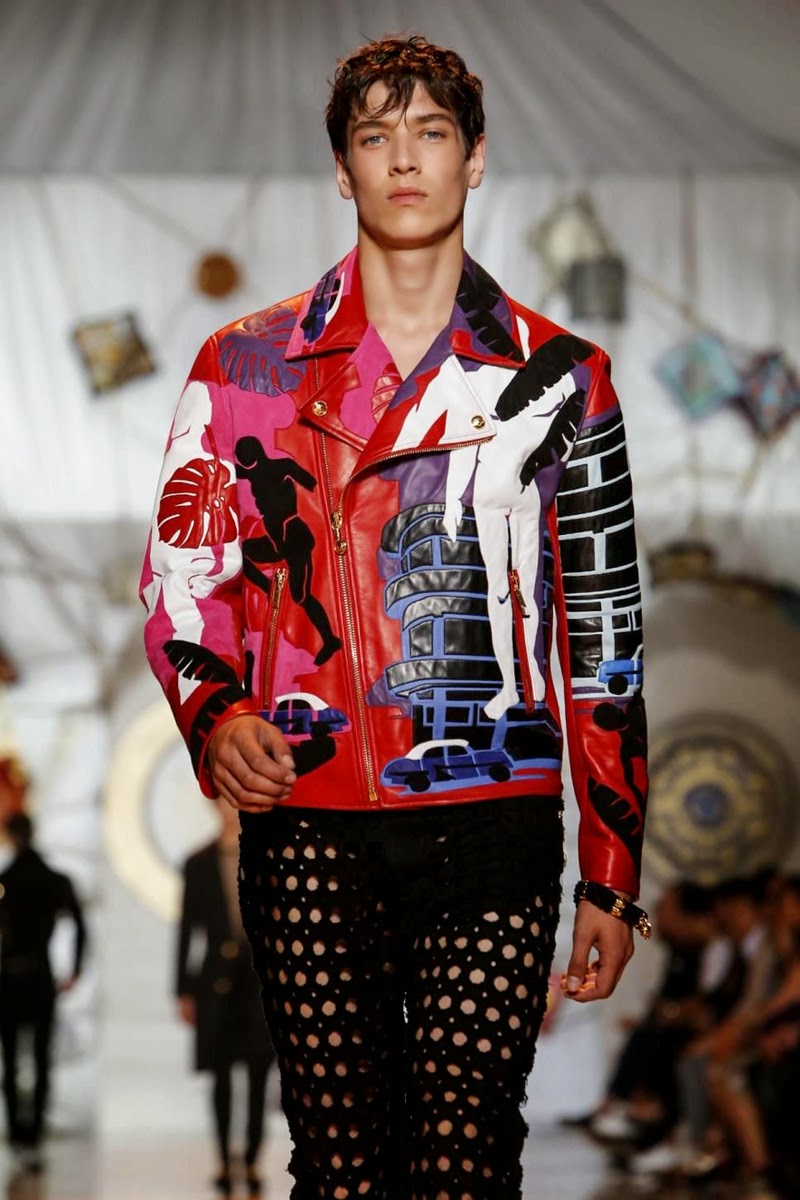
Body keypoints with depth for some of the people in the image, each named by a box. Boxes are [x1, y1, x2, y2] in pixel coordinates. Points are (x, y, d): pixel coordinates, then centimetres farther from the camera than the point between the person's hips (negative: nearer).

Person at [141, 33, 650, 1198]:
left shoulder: (560, 379, 9)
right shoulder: (247, 365, 9)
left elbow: (605, 640, 10)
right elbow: (181, 577, 11)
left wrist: (612, 880, 7)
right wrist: (217, 713, -12)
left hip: (494, 834, -1)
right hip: (306, 826, 1)